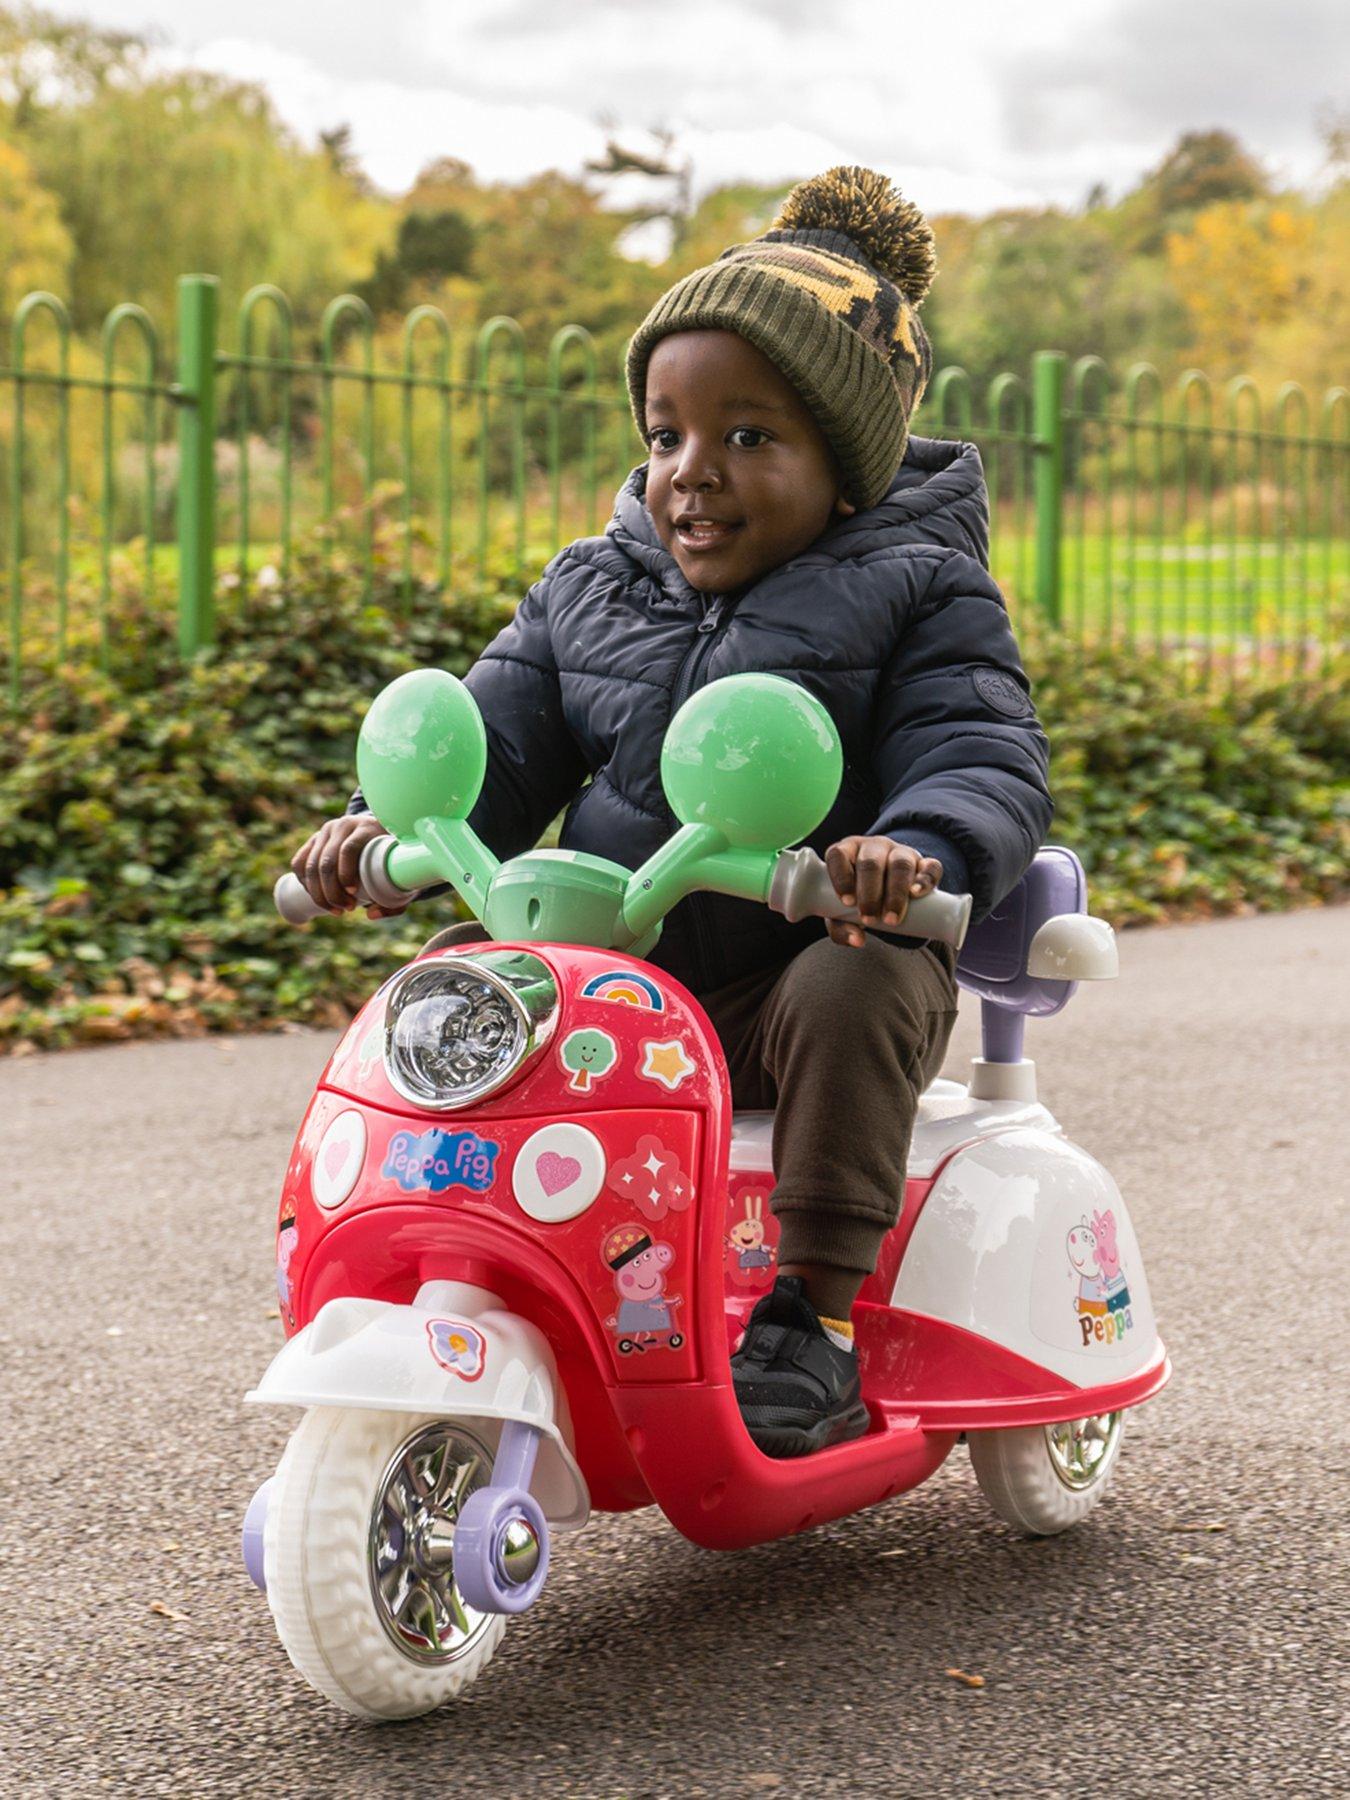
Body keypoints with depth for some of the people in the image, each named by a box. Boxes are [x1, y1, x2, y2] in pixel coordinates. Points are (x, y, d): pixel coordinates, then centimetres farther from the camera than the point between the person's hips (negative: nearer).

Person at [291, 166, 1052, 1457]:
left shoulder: (913, 595, -3)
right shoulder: (590, 591, 12)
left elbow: (985, 762, -14)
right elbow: (495, 739, 8)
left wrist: (920, 847, -38)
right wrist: (387, 822, -13)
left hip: (817, 957, -4)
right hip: (620, 975, 4)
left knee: (849, 992, -35)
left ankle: (819, 1309, -23)